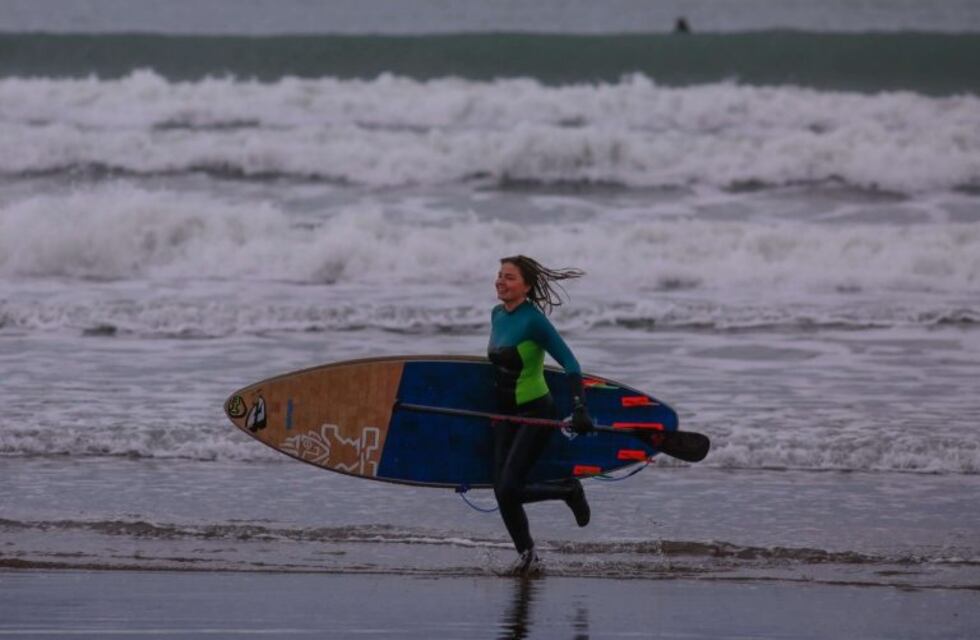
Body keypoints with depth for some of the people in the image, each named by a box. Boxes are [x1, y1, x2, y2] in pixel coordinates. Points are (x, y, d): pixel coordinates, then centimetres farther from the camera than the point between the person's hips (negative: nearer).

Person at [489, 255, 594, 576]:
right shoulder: (497, 315, 5)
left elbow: (569, 363, -20)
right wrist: (492, 411, 25)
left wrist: (579, 410, -29)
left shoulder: (533, 320, -18)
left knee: (510, 490, -14)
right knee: (502, 492, 3)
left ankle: (570, 490, 11)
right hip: (506, 416, 8)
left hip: (536, 415, -8)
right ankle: (527, 555, 18)